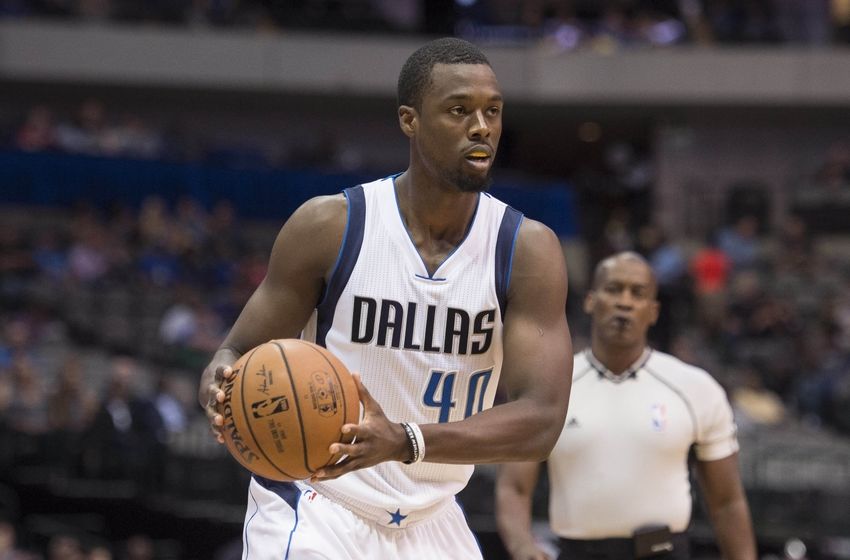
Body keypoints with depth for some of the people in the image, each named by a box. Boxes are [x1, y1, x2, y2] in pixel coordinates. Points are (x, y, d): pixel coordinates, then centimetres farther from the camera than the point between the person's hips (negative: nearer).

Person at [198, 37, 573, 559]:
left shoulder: (529, 250, -8)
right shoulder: (329, 225, -11)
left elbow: (541, 420, -19)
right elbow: (240, 353, -3)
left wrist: (404, 442, -35)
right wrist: (221, 388, -30)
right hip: (315, 509, -4)